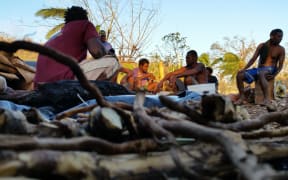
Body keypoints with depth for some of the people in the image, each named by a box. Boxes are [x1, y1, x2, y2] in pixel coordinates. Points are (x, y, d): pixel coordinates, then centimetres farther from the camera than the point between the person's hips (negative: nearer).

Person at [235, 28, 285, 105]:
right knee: (240, 75, -17)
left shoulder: (281, 49, 1)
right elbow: (253, 59, 5)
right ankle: (242, 98, -17)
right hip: (259, 69, 4)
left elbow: (280, 65, -3)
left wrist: (274, 75, -22)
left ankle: (266, 98, -42)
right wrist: (244, 69, -9)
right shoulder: (262, 45, 7)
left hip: (270, 69, -4)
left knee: (260, 74, -41)